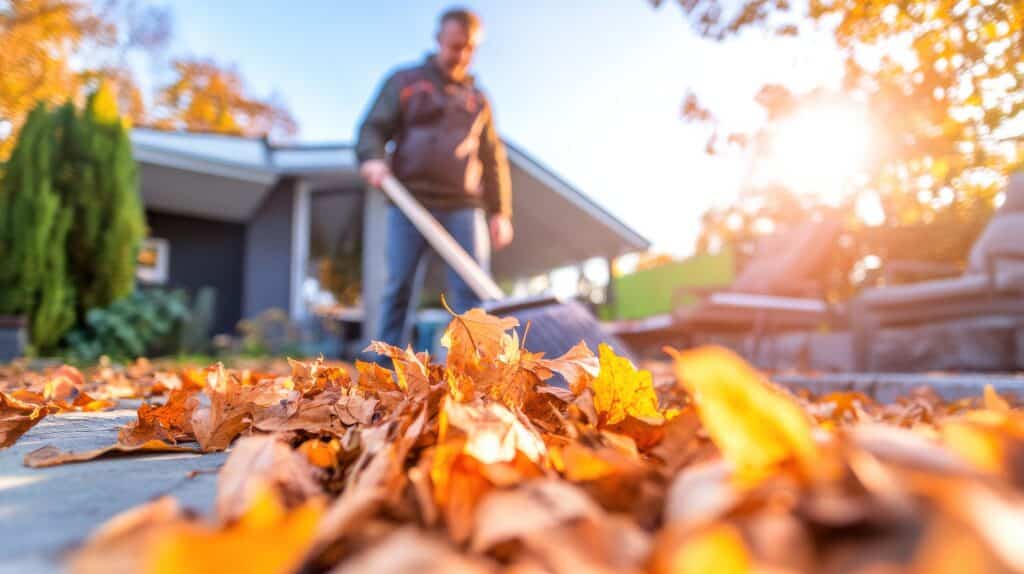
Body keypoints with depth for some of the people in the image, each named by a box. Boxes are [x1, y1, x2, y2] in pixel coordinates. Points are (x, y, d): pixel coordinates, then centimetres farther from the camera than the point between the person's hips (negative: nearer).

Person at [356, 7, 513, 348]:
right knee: (398, 287, -2)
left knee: (472, 291, -9)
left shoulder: (478, 100, 20)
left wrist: (500, 212, 9)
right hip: (410, 202, -1)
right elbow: (374, 128, 7)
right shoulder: (404, 82, 14)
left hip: (464, 207, 2)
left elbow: (493, 160, 19)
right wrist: (372, 159, -16)